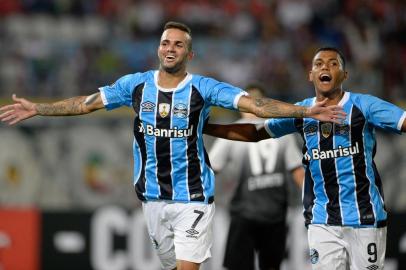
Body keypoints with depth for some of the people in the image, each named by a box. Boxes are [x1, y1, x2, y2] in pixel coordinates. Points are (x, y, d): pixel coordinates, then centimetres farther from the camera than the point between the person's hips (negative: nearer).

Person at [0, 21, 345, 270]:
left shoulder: (203, 88, -9)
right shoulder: (136, 84, 2)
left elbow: (256, 104, -16)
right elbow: (86, 103, 9)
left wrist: (306, 111, -26)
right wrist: (36, 108, 7)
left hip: (192, 196, -4)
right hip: (153, 195, 4)